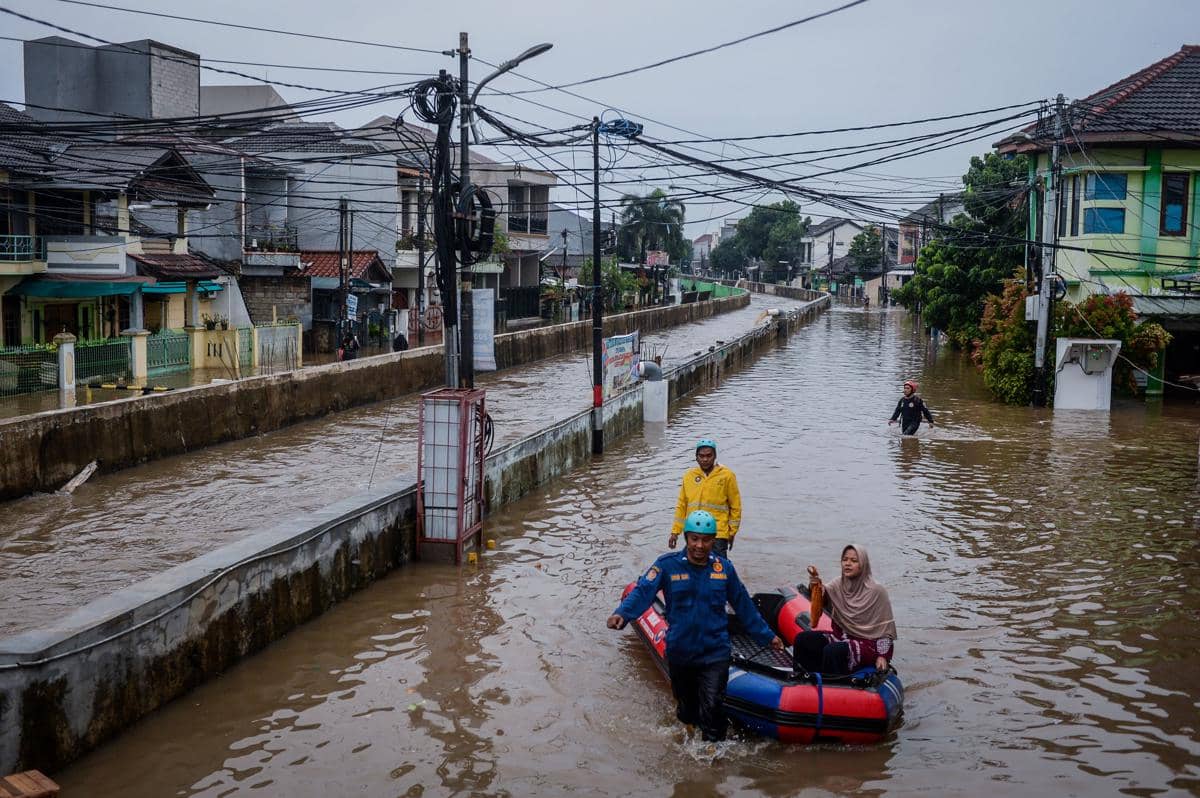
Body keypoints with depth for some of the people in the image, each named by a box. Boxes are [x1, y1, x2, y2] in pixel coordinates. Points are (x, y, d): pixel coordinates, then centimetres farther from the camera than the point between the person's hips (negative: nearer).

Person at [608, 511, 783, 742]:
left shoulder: (724, 568, 1)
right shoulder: (667, 565, -8)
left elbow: (744, 606, 11)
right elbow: (643, 592, -21)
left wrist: (766, 636, 14)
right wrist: (622, 614, -39)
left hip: (715, 653, 0)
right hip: (679, 652, 0)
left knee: (712, 708, -14)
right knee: (687, 713, 18)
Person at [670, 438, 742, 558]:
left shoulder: (727, 475, -2)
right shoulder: (689, 475, 8)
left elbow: (735, 506, 2)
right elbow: (681, 505, 12)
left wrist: (732, 532, 2)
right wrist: (675, 531, 9)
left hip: (718, 534, -4)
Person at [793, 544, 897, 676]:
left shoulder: (876, 591, -11)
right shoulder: (839, 584, 3)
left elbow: (886, 627, -8)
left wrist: (882, 656, -14)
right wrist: (814, 584, -40)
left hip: (868, 643, -6)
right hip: (843, 636, 6)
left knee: (832, 651, -32)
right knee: (802, 639, -8)